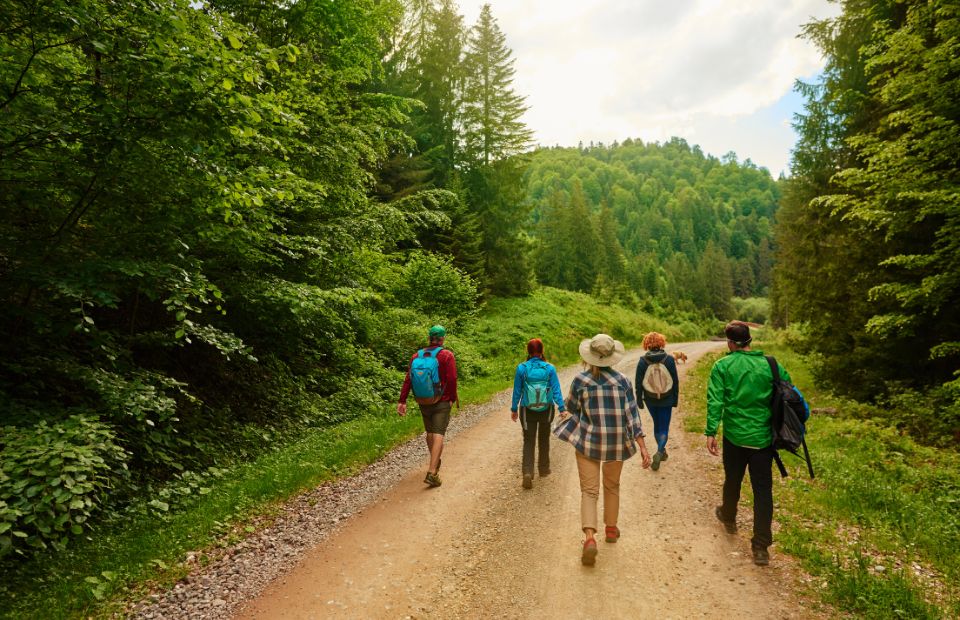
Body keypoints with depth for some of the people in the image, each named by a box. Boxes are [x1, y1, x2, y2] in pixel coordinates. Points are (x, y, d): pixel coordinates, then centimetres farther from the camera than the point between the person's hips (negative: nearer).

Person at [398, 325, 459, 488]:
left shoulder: (417, 355, 1)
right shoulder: (447, 355, -10)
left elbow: (408, 379, -3)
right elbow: (452, 379, -16)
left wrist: (402, 401, -3)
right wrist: (453, 398, -2)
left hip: (423, 402, 5)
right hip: (442, 402, -4)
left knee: (430, 432, 20)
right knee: (438, 435, -5)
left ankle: (435, 462, 41)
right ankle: (432, 472, -15)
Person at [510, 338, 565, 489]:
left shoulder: (521, 368, -9)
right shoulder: (549, 368, -10)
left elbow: (517, 391, -2)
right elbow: (556, 390, -9)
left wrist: (514, 409, 8)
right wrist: (562, 409, -1)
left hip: (527, 410, -1)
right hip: (546, 410, 1)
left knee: (528, 441, 6)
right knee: (544, 439, 21)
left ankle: (527, 472, -11)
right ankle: (543, 468, 35)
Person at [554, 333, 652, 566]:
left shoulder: (580, 380, -10)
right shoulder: (622, 381, -7)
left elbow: (571, 409, 3)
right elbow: (632, 415, -8)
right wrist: (643, 447, -5)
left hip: (588, 442, -2)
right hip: (616, 443, 2)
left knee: (589, 490, 2)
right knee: (612, 486, 23)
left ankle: (590, 537, -15)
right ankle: (611, 528, 38)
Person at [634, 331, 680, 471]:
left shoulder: (642, 361, -10)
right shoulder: (669, 359, -10)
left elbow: (638, 383, -5)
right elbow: (675, 381, -4)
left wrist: (639, 399, 6)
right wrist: (675, 399, 8)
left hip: (650, 399, 1)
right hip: (667, 400, -1)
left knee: (657, 425, 21)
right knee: (664, 427, 6)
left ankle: (661, 451, 35)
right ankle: (659, 452, -14)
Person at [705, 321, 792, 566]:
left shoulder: (722, 366, -7)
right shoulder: (769, 364, -1)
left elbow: (715, 401, -14)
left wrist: (711, 432, -12)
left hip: (735, 436, -1)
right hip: (763, 438, 1)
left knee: (732, 481, 20)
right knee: (763, 490, 6)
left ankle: (728, 518, 45)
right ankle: (761, 547, 7)